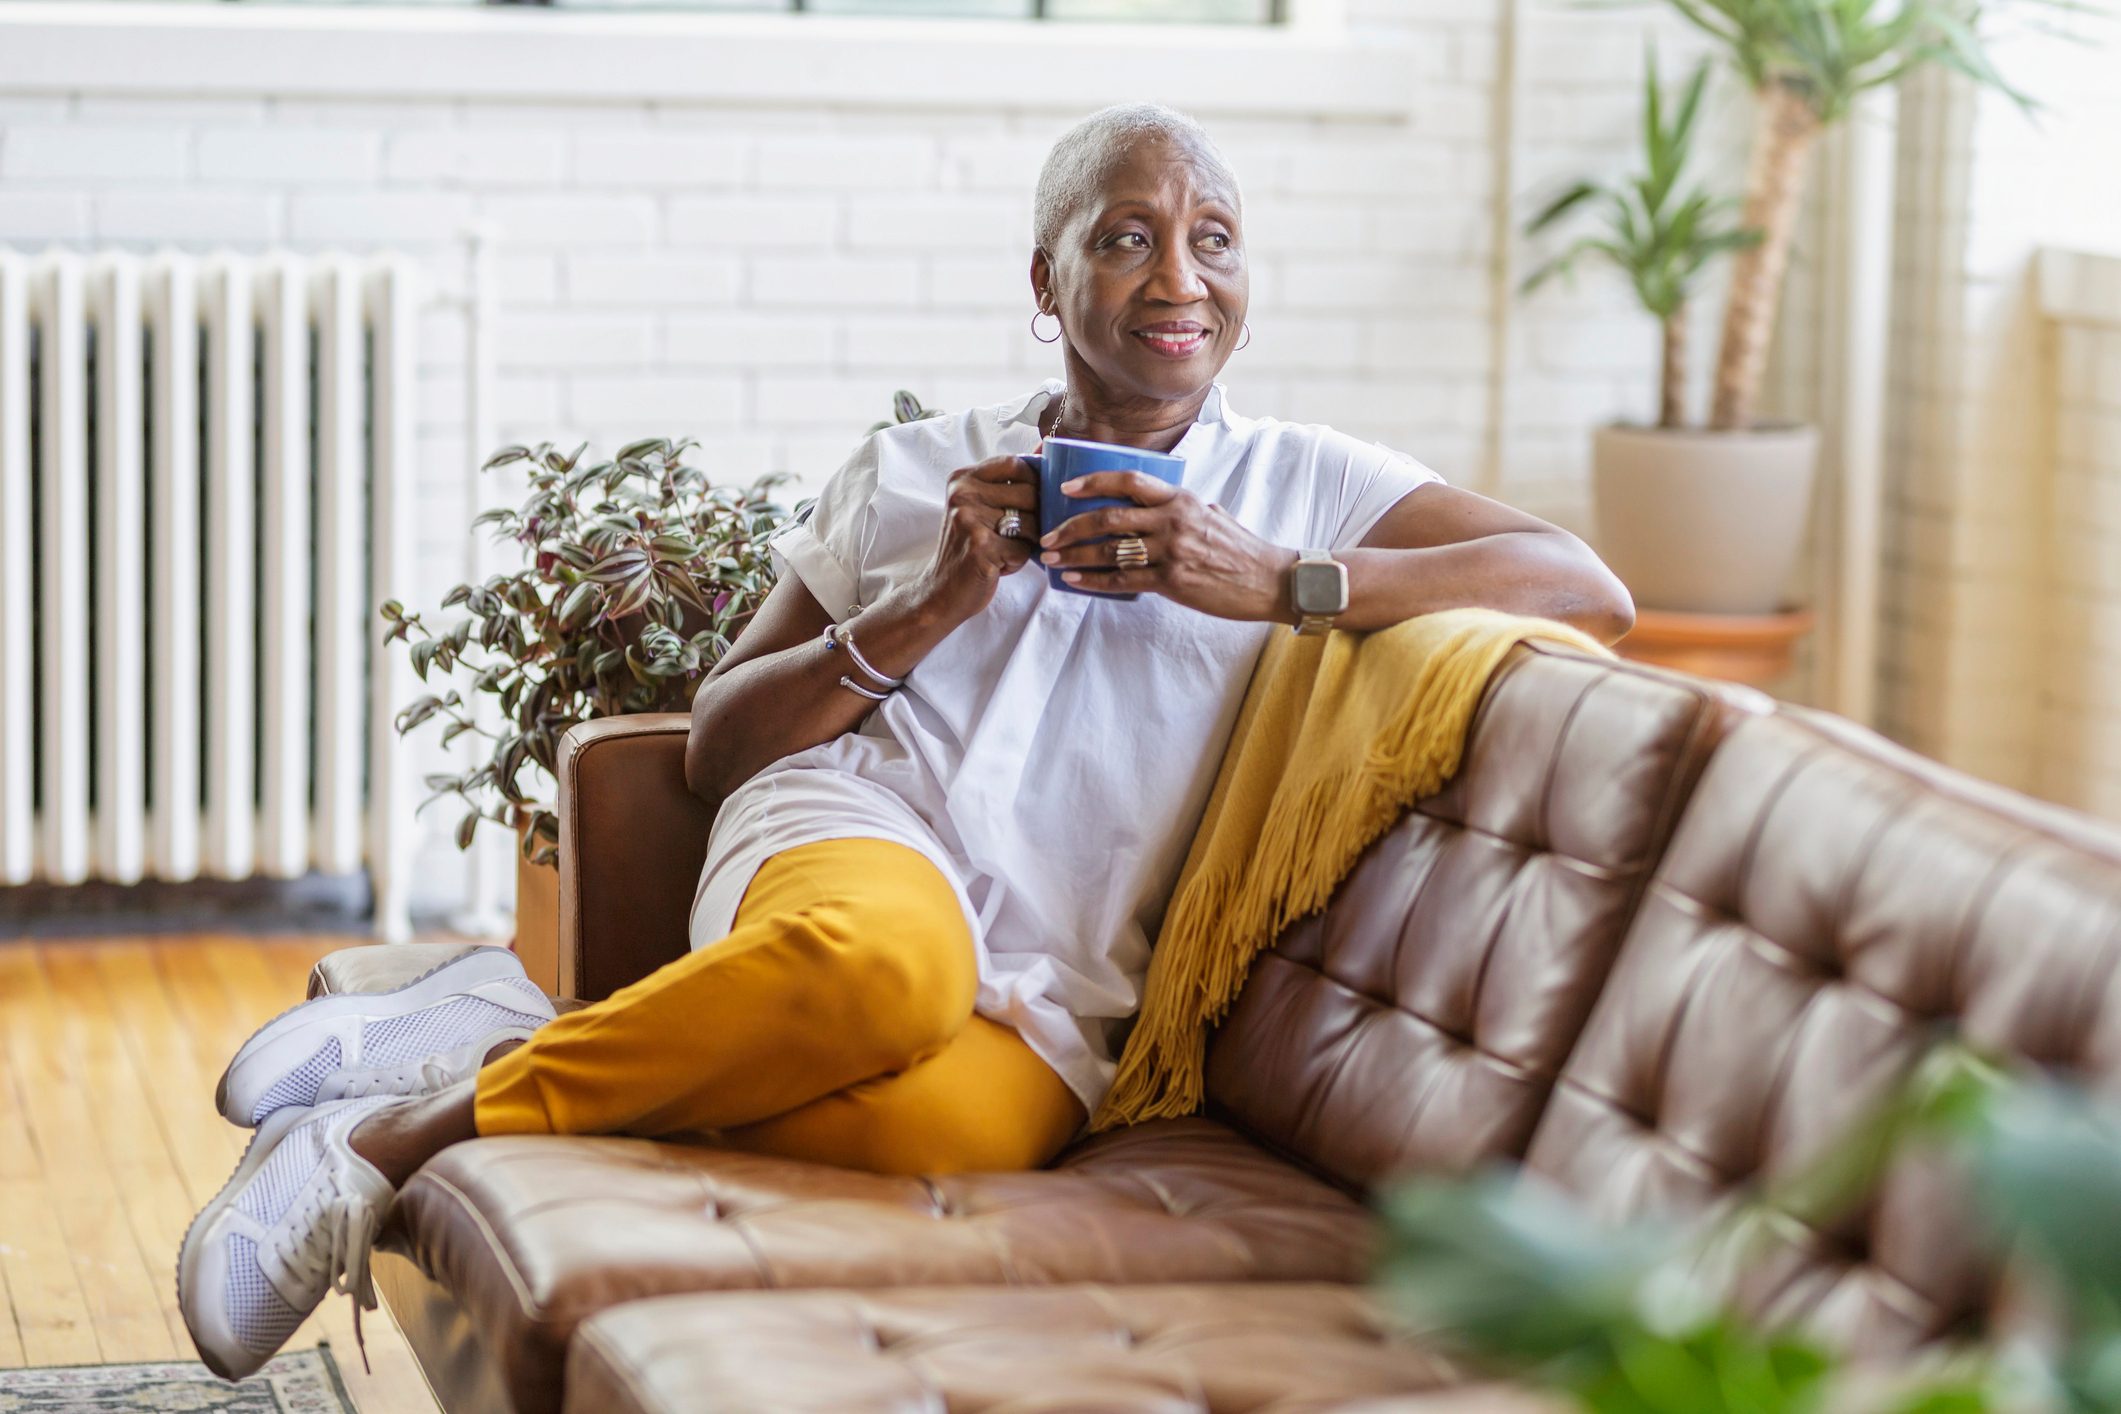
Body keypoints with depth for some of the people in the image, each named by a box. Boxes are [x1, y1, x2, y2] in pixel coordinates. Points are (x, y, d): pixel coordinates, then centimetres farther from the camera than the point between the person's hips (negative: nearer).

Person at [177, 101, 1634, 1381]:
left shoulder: (1312, 486, 14)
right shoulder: (914, 472, 17)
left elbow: (1592, 590, -1)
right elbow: (717, 744, 15)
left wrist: (1265, 581, -11)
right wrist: (930, 609, -2)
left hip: (1050, 994, 0)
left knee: (949, 1126, -41)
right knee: (888, 956, -42)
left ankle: (492, 1056, -24)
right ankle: (416, 1130, -27)